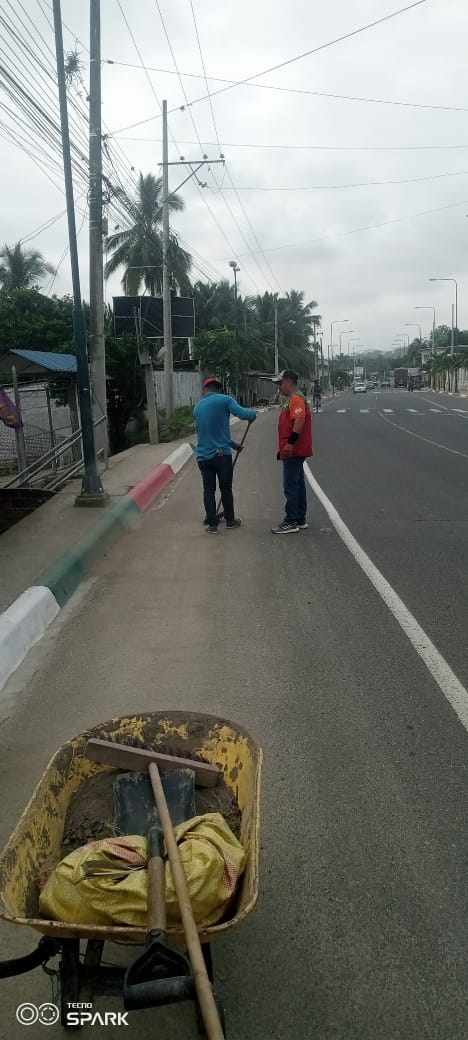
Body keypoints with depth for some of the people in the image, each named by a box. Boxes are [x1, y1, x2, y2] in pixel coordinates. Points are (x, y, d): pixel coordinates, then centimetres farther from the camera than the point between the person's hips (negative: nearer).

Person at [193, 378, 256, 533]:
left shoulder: (197, 407, 12)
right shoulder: (224, 400, -6)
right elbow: (244, 414, -19)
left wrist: (233, 444, 30)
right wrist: (253, 413, 6)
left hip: (203, 455, 4)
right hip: (222, 454, -3)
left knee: (208, 489, 9)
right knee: (226, 488, 11)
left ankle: (212, 523, 9)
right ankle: (230, 520, 24)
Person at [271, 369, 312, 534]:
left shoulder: (296, 398, -14)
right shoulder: (291, 399, 20)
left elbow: (300, 420, -26)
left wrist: (290, 443, -29)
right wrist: (283, 448, 26)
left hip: (294, 451, -11)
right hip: (295, 451, 11)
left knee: (291, 486, -8)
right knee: (298, 485, 14)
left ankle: (291, 522, -4)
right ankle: (301, 519, 20)